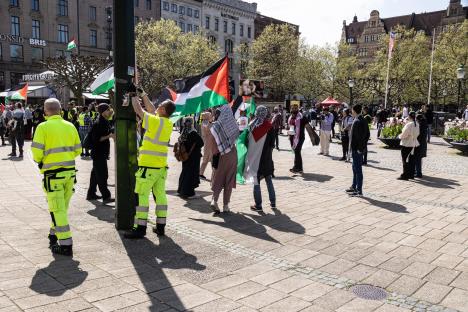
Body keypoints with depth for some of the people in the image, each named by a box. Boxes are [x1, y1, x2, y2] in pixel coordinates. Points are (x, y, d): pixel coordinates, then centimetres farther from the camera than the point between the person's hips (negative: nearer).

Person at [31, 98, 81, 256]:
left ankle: (66, 245, 0)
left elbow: (37, 151, -12)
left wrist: (39, 161, 8)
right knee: (62, 207, 18)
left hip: (53, 173, -5)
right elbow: (77, 149, 8)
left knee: (57, 209, 0)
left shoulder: (43, 127, -8)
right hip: (70, 171, 5)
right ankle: (54, 236, 35)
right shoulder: (70, 126, 5)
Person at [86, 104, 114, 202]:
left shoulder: (105, 122, 12)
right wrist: (109, 136, -23)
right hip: (98, 153, -10)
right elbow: (96, 138, -22)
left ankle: (91, 194, 27)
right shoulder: (98, 123, -17)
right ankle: (106, 197, -3)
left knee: (96, 174, 17)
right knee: (102, 175, -7)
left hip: (103, 153, 10)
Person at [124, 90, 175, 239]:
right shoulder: (169, 123, 7)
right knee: (160, 194, 10)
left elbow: (139, 110, -3)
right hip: (162, 165, 8)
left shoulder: (155, 121, -14)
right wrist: (142, 94, 26)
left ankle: (140, 228, -1)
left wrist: (134, 96, 14)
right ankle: (160, 227, 15)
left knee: (142, 196, -2)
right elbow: (152, 109, 21)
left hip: (148, 165, -7)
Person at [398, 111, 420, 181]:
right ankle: (411, 174, 21)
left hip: (406, 144, -8)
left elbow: (404, 134, -17)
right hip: (413, 143, 8)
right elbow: (417, 134, 10)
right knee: (411, 159, 15)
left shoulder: (409, 124, -20)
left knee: (405, 160, -1)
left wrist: (400, 136, 1)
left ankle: (405, 175, 1)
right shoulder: (417, 124, 3)